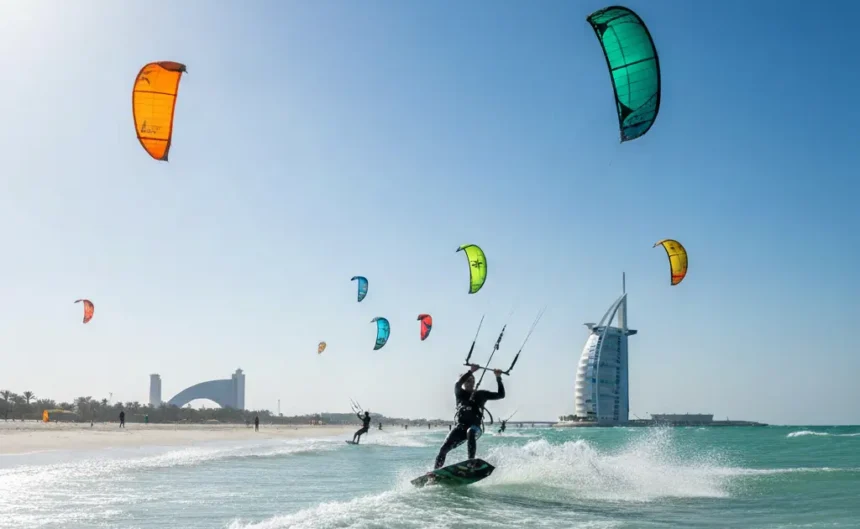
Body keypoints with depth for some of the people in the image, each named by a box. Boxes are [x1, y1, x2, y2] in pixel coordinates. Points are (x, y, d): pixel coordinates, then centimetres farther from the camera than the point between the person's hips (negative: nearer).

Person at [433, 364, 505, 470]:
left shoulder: (481, 394, 18)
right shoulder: (460, 393, 17)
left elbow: (501, 395, 14)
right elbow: (458, 384, -7)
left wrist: (498, 378, 5)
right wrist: (470, 371, -14)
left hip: (474, 427, -1)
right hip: (460, 426, 1)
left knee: (470, 432, -39)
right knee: (444, 448, -15)